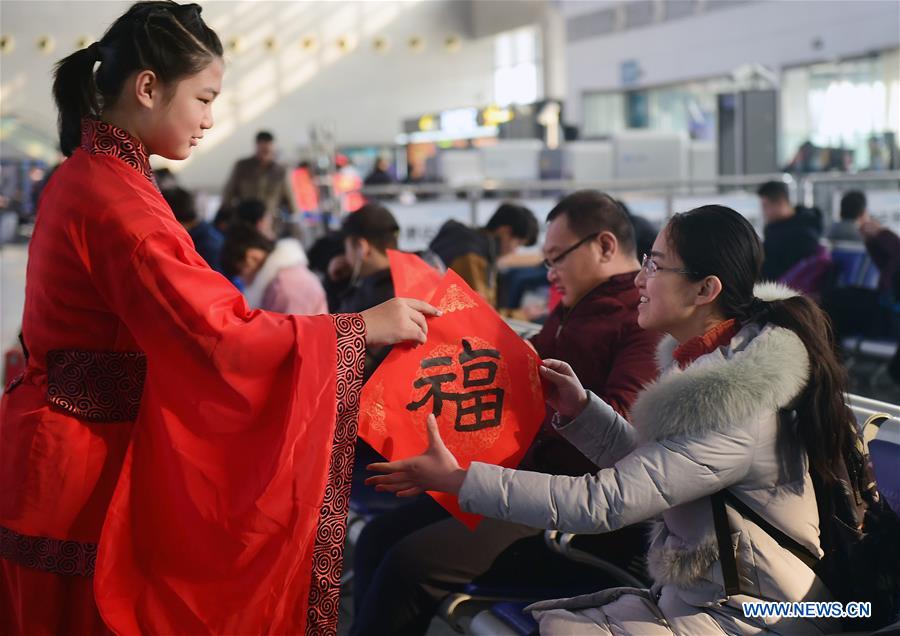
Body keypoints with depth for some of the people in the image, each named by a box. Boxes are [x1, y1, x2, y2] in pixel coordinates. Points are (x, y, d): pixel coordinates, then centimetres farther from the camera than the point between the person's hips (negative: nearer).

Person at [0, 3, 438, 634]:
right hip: (93, 463, -9)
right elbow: (216, 335, -25)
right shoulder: (116, 199, -22)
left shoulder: (84, 176, 9)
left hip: (66, 448, 9)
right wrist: (364, 327, -19)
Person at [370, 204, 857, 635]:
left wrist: (457, 480, -24)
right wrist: (579, 409, 0)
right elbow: (644, 466, 15)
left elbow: (604, 504, -26)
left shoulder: (742, 407, -25)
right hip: (684, 595, 9)